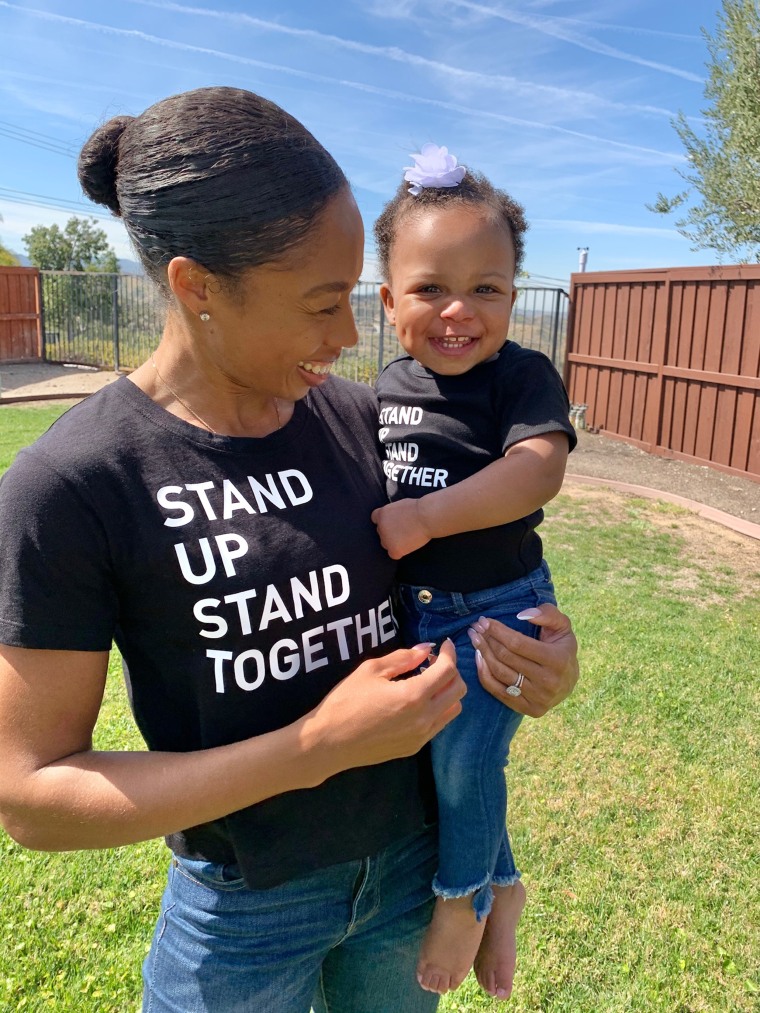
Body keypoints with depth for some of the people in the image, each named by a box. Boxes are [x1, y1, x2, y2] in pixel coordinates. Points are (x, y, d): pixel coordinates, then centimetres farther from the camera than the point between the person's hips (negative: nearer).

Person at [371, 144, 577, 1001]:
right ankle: (502, 884, 41)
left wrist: (423, 517, -33)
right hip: (408, 608, 6)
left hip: (495, 612, -5)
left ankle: (462, 897, 27)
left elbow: (538, 470, -29)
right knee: (448, 757, 14)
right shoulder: (388, 385, 4)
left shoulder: (523, 376, -13)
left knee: (462, 754, -6)